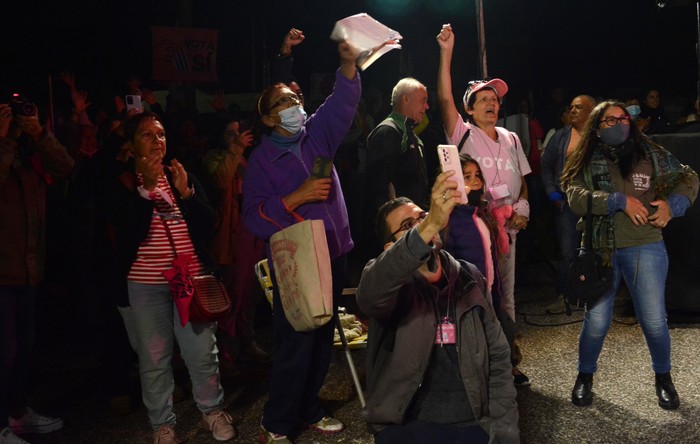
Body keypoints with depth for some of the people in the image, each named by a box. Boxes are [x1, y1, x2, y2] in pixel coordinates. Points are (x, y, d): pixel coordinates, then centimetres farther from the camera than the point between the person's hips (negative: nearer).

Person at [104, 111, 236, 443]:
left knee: (203, 353, 5)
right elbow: (128, 233, -14)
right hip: (144, 286, -2)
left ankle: (212, 410, 26)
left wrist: (185, 192, -14)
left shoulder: (183, 177, 8)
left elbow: (208, 225, 0)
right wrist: (146, 188, -21)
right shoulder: (121, 186, 0)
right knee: (154, 360, 4)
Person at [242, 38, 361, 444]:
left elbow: (342, 102, -6)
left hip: (332, 255, 6)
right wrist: (300, 195, -22)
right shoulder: (262, 159, -7)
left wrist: (349, 63, -22)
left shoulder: (317, 134, 8)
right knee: (296, 345, -3)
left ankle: (308, 410, 32)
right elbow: (255, 218, -16)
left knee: (323, 340, 15)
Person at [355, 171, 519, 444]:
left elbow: (498, 357, 9)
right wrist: (430, 226, -41)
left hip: (473, 422, 4)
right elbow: (370, 295, -31)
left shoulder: (470, 278, 8)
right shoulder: (388, 280, -5)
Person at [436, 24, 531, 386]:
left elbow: (522, 180, 19)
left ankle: (509, 360, 21)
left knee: (507, 292, 11)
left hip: (507, 224, 5)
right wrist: (446, 53, -19)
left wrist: (523, 209, 1)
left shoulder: (511, 139, 16)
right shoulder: (463, 134, 0)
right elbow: (444, 99, -14)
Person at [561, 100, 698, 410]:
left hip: (645, 248, 1)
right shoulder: (588, 162, 2)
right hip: (600, 250, 0)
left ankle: (663, 378, 29)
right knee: (596, 321, 3)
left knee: (654, 321, 3)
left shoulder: (651, 153, 5)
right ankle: (585, 377, 27)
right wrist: (621, 201, -17)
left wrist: (672, 204, -5)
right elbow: (576, 197, -13)